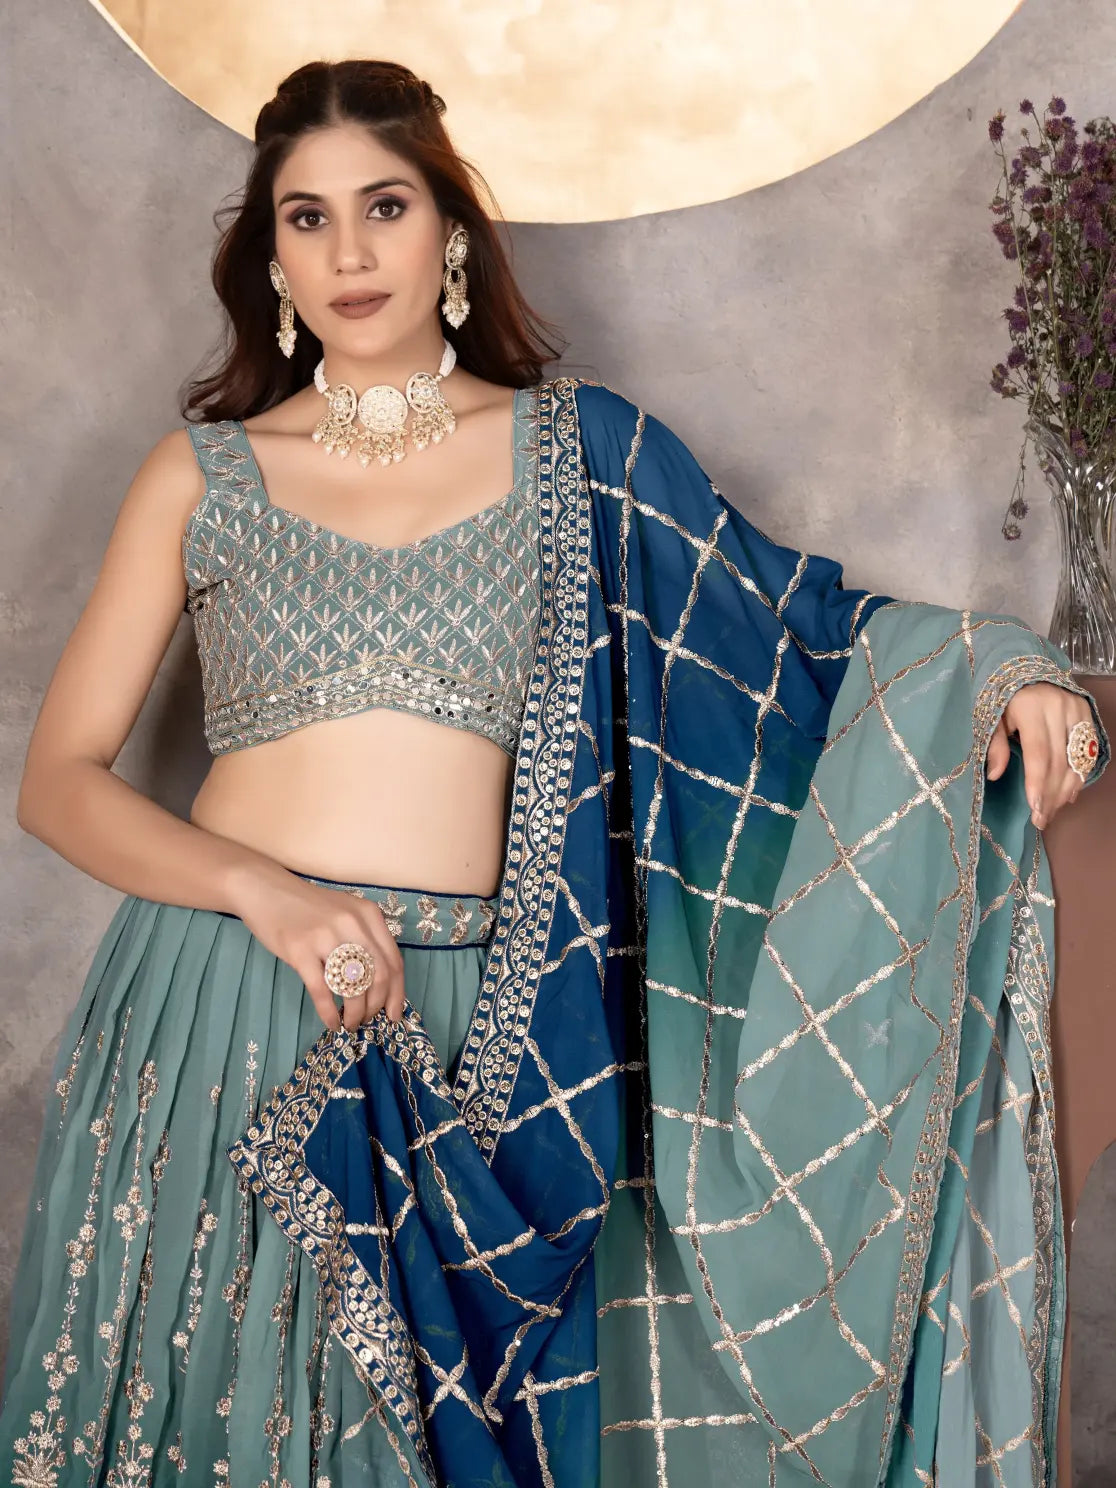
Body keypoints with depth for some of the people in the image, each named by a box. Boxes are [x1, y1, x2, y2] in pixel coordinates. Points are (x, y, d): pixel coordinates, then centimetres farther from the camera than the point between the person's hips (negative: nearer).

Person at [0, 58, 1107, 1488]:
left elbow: (788, 610, 7)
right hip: (217, 1010, 0)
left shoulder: (575, 451, 7)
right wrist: (268, 891, -14)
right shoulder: (202, 473, 5)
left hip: (457, 1035, 0)